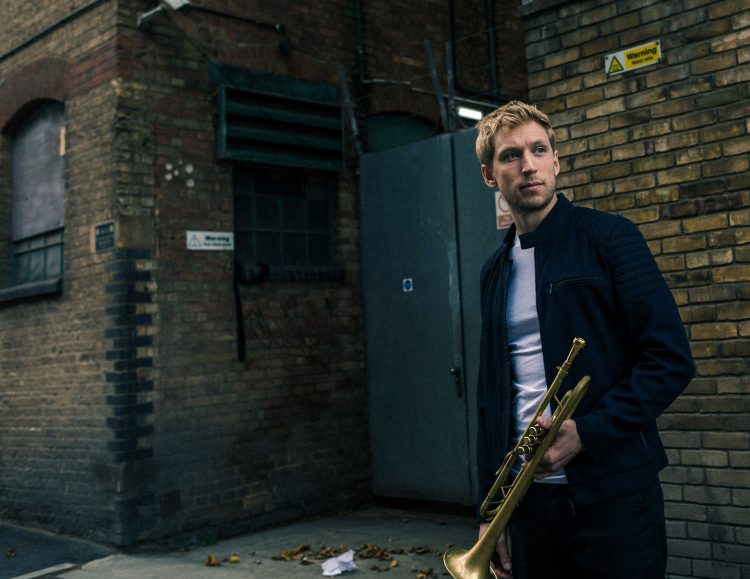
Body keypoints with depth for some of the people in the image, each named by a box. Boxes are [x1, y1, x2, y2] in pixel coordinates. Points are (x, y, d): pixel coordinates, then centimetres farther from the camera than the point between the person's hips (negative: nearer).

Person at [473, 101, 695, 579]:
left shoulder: (609, 237, -3)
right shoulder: (495, 272, 11)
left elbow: (672, 359, -9)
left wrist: (586, 431, -18)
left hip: (614, 496, -4)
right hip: (529, 498, 4)